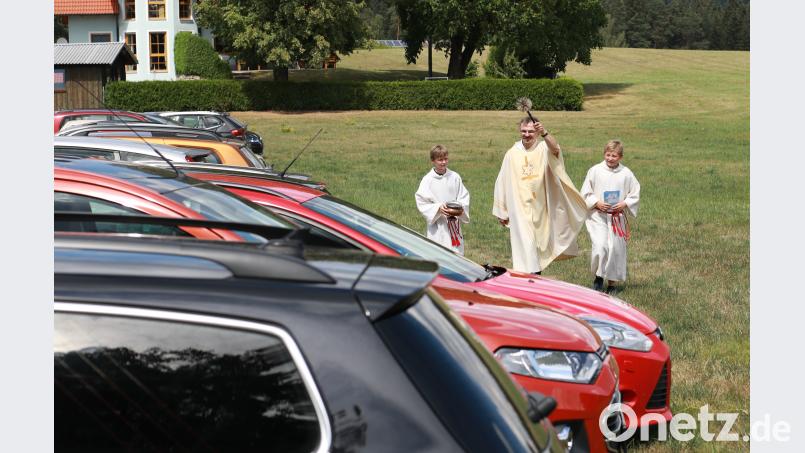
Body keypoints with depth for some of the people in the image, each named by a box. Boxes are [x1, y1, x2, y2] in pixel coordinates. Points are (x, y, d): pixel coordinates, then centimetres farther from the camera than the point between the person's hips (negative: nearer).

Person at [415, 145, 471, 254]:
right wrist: (438, 208, -19)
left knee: (457, 252, 6)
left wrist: (460, 210, -13)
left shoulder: (454, 177, 2)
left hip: (454, 224, 3)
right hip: (437, 225, -3)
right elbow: (422, 203, -6)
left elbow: (464, 197, 5)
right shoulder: (428, 180, -4)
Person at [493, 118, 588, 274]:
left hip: (540, 208, 1)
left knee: (540, 244, 15)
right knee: (525, 245, -9)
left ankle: (536, 273, 32)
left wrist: (545, 133, -47)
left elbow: (555, 149, -28)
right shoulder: (512, 154, 1)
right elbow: (502, 183, 5)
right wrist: (501, 212, 5)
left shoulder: (544, 148, -3)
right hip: (520, 208, -1)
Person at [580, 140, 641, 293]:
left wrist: (624, 204, -10)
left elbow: (635, 194, 7)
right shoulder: (595, 171, -2)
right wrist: (596, 203, -13)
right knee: (600, 246, -19)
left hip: (618, 217, 2)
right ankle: (598, 276, 5)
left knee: (616, 249, 5)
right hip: (598, 217, -2)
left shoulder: (626, 173, 0)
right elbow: (585, 193, 2)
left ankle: (612, 283, 22)